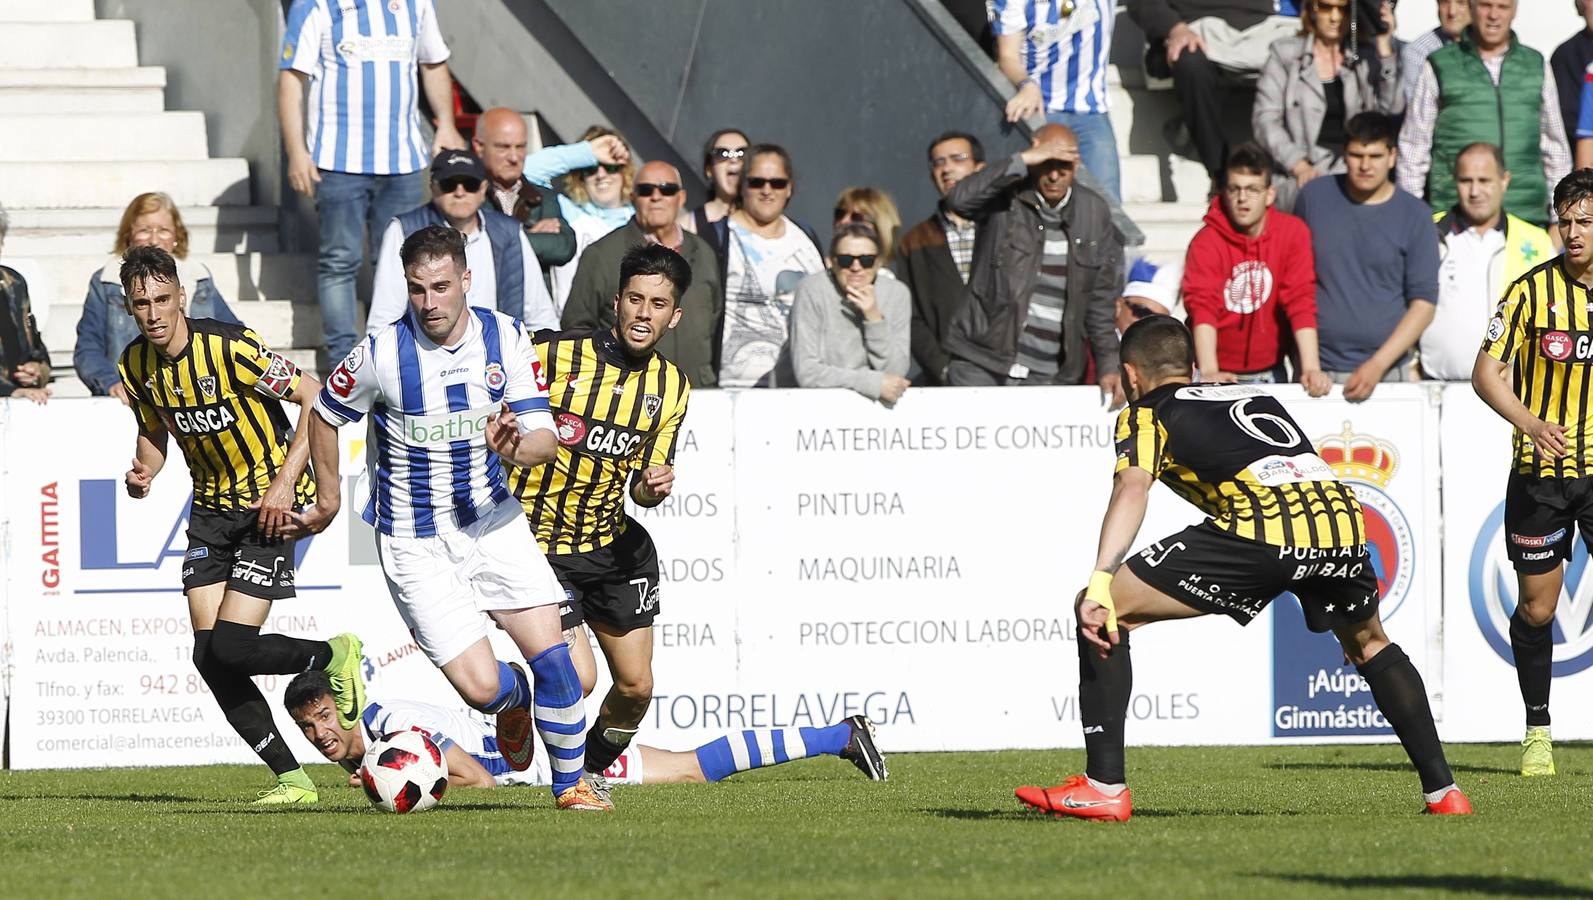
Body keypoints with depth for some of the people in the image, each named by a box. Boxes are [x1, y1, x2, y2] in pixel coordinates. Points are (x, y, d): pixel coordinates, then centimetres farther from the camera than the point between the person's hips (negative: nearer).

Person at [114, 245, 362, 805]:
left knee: (231, 648, -16)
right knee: (208, 657, -5)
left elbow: (315, 399, -17)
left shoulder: (229, 348, -22)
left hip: (270, 506, -7)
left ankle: (335, 656, 13)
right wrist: (143, 471, -6)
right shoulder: (136, 366, -1)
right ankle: (292, 779, 5)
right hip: (211, 507, 7)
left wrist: (284, 481, -21)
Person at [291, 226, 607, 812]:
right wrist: (329, 500, 12)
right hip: (414, 540, -3)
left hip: (491, 519, 3)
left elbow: (545, 439, -7)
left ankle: (571, 785, 12)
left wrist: (515, 446, -30)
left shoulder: (506, 339, -7)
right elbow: (324, 414, 3)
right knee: (482, 687, -11)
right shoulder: (381, 354, -15)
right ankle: (516, 698, 28)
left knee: (551, 653, -9)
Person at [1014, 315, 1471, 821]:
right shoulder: (1257, 397, 36)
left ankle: (1104, 788, 0)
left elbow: (1133, 487, -1)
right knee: (1369, 643, 36)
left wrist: (1099, 584, -14)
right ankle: (1442, 790, 32)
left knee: (1103, 612, 7)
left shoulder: (1146, 414, 19)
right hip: (1341, 517, 6)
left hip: (1263, 527, -5)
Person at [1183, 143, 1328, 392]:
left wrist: (1311, 368, -22)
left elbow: (1301, 301, -12)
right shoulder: (1206, 241, -11)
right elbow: (1202, 307, -22)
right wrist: (1208, 372, -36)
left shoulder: (1293, 233, -5)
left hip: (1271, 373, 2)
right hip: (1222, 375, -2)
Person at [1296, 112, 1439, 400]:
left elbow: (1423, 303, -1)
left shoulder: (1415, 216, 0)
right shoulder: (1315, 196, 5)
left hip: (1386, 371, -1)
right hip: (1316, 368, 1)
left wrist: (1378, 365, -12)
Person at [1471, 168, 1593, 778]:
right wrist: (1531, 423, -20)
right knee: (1536, 606, 4)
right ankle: (1537, 728, 20)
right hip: (1540, 471, 0)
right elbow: (1487, 372, -5)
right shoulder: (1533, 289, -5)